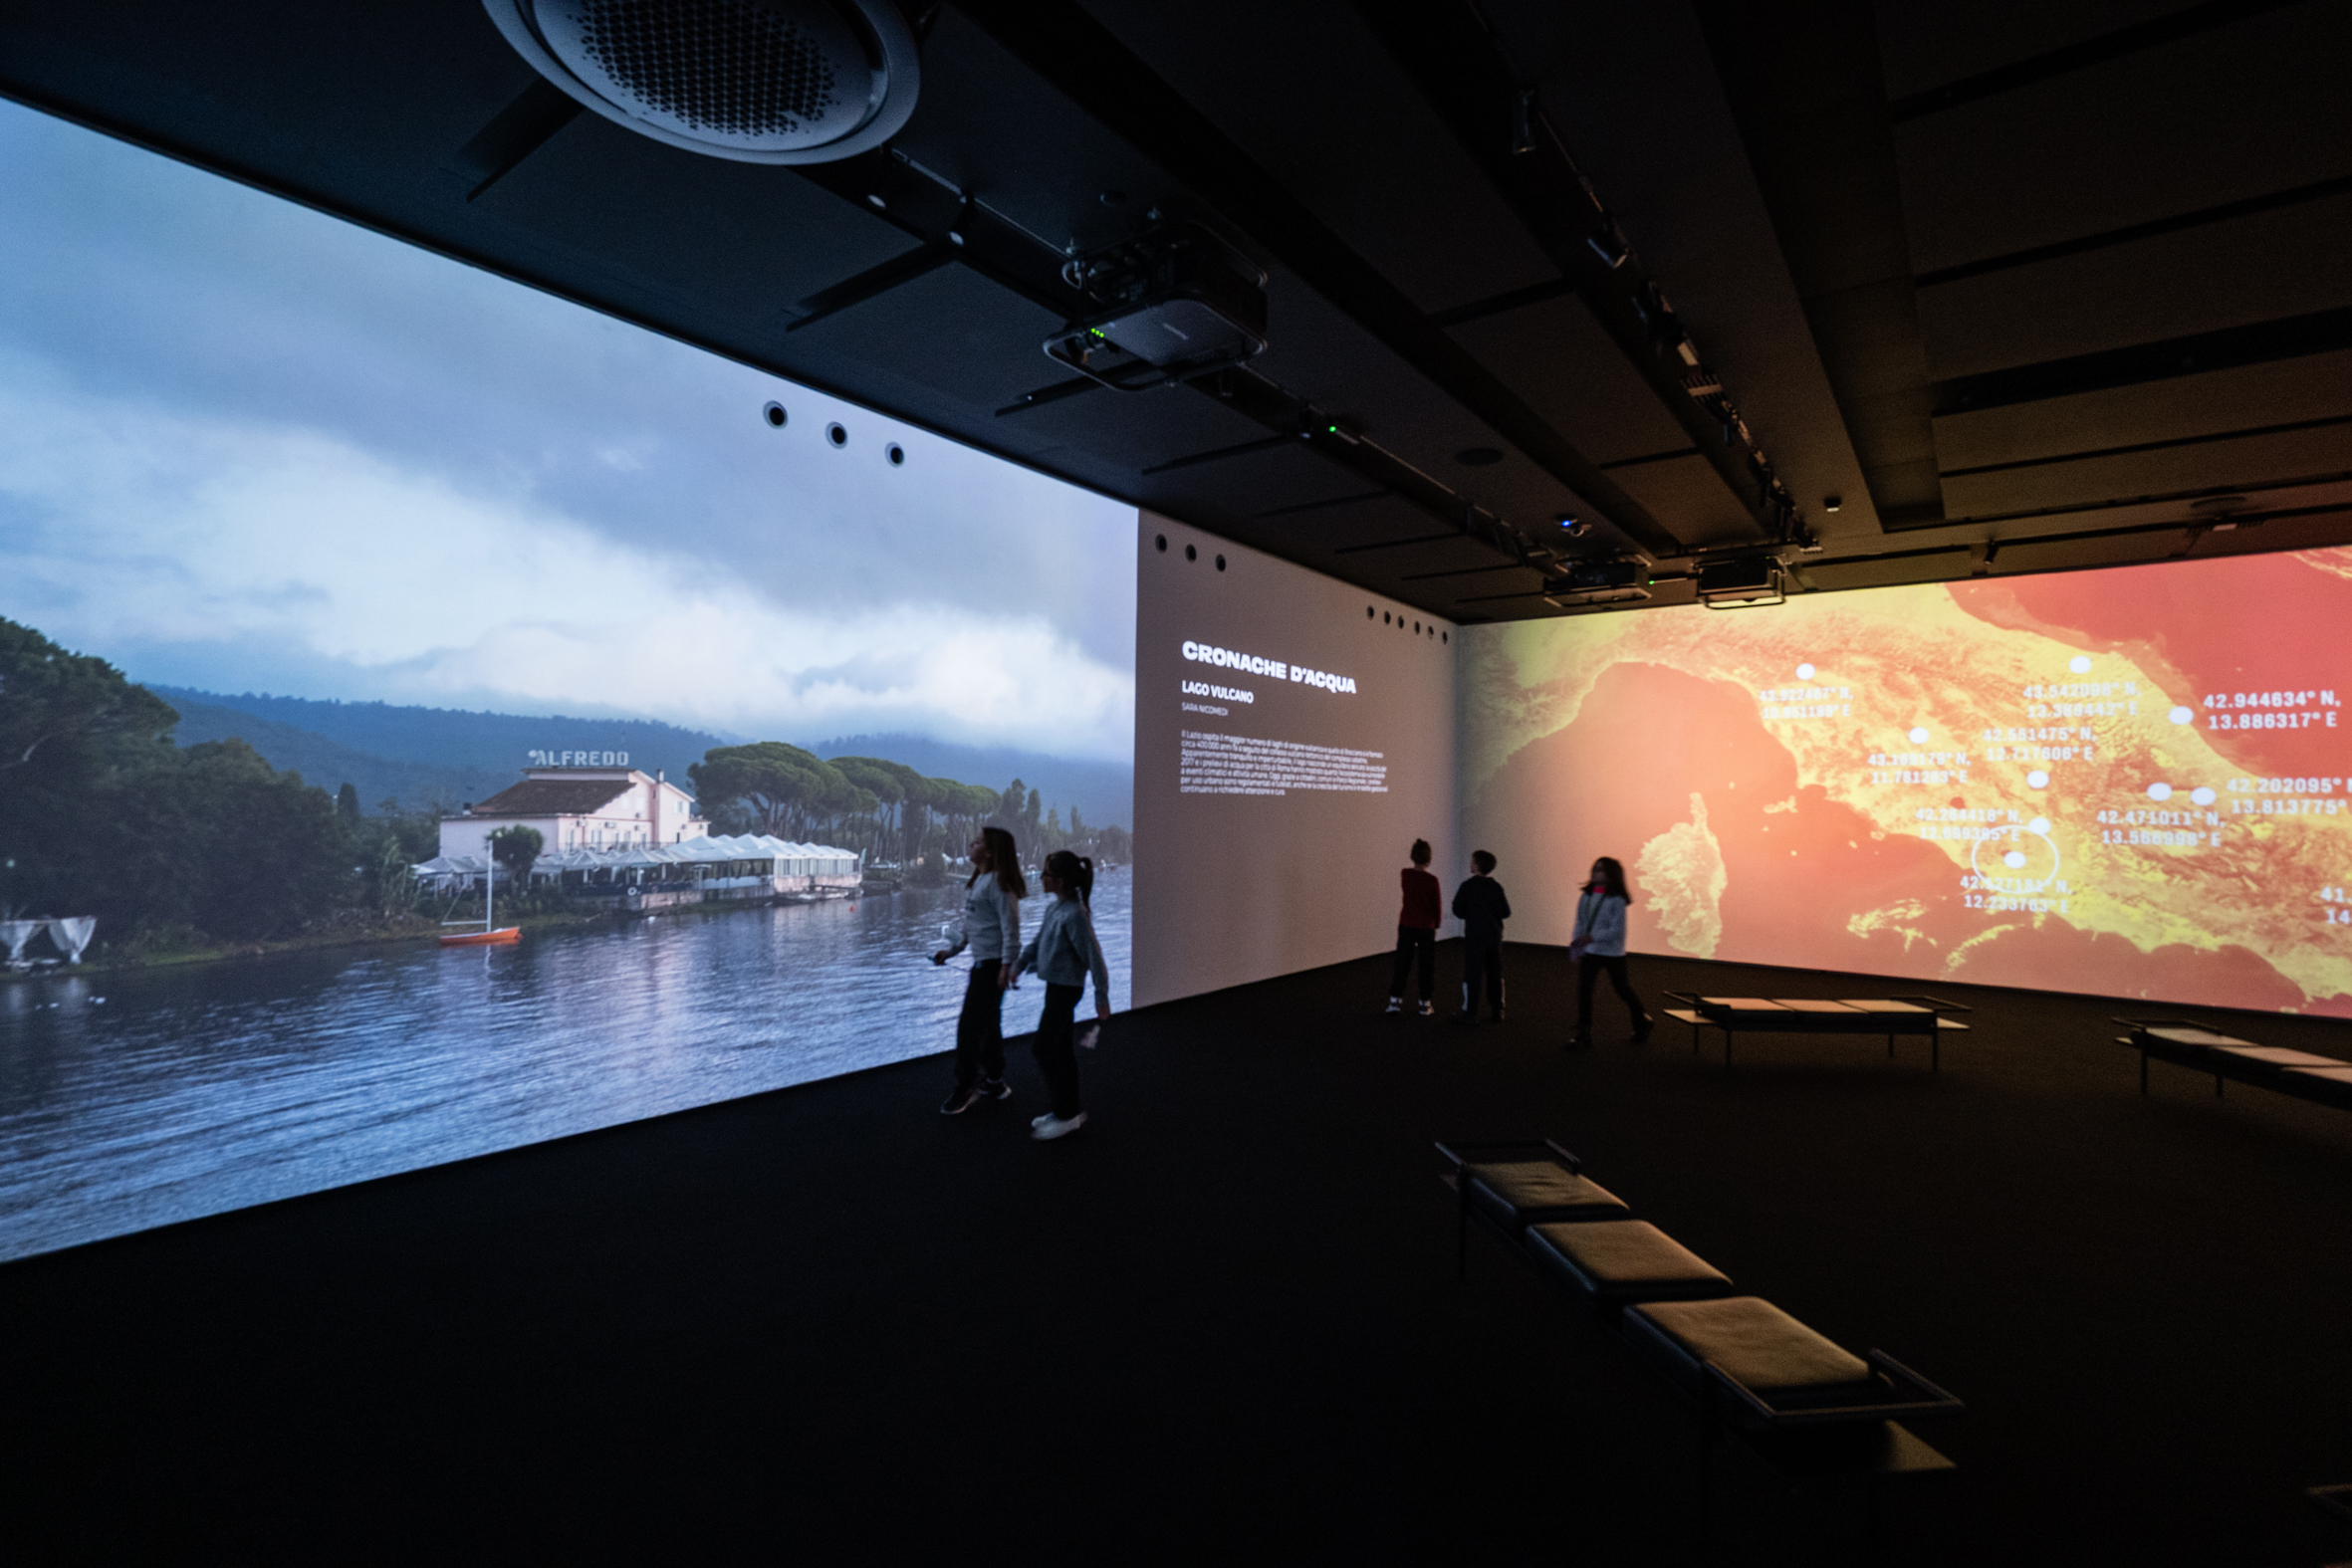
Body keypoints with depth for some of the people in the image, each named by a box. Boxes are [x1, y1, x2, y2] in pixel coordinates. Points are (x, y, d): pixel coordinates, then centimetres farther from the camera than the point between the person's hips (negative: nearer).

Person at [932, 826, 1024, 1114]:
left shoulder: (998, 883, -16)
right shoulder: (976, 881, 13)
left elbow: (1010, 927, -21)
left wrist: (1007, 964, -25)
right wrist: (953, 949, 18)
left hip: (993, 964, -10)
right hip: (980, 962, 10)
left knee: (970, 1025, -5)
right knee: (987, 1025, 17)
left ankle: (964, 1089, 7)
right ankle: (994, 1082, 28)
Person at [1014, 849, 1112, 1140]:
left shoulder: (1074, 915, -23)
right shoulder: (1053, 908, 5)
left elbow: (1094, 957, -20)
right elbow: (1038, 941, 17)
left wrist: (1101, 996, -16)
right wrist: (1018, 966, 6)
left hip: (1065, 989, -9)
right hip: (1056, 986, 9)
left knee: (1045, 1050, -1)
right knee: (1062, 1050, 16)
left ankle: (1066, 1115, 11)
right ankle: (1069, 1109, 29)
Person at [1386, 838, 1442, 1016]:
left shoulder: (1404, 874, -5)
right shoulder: (1432, 881, -13)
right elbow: (1437, 906, -5)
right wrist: (1436, 924, 11)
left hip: (1406, 925, 2)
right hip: (1426, 927, -2)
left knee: (1402, 963, 10)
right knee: (1427, 965, 9)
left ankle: (1395, 1000, 7)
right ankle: (1424, 1003, 12)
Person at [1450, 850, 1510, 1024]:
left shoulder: (1467, 886, -12)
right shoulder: (1496, 887, 1)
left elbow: (1458, 911, -9)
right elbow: (1506, 912, 4)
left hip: (1474, 935, -4)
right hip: (1494, 935, 4)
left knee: (1472, 974, 1)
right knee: (1495, 974, 13)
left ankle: (1470, 1013, 2)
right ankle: (1498, 1011, 19)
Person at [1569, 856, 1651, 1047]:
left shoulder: (1616, 900, -13)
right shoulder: (1586, 896, 3)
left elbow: (1617, 929, -18)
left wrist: (1591, 937, -27)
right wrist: (1576, 943, 3)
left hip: (1612, 952, -4)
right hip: (1589, 952, 4)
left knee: (1622, 988, 12)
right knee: (1583, 989, -5)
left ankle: (1641, 1023, 38)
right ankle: (1583, 1034, 1)